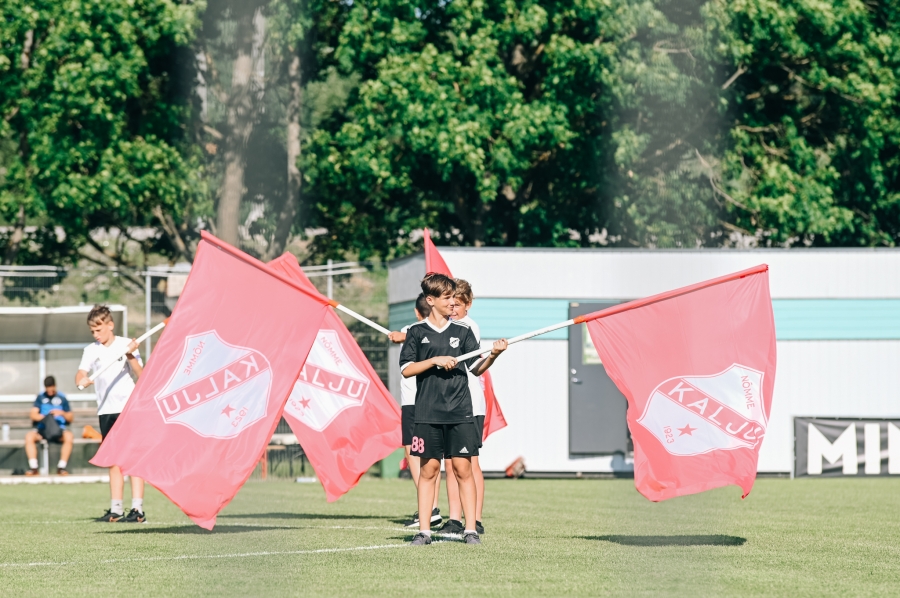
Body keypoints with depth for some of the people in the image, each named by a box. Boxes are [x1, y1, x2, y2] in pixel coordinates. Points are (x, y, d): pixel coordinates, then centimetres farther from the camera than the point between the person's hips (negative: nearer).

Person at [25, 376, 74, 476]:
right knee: (29, 436, -30)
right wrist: (45, 417, -15)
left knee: (69, 437, -34)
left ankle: (61, 467, -29)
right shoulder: (40, 398, 15)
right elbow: (33, 414, 5)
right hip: (42, 429, 1)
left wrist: (62, 413, -8)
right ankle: (33, 467, -30)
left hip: (59, 428, -1)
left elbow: (70, 418, 14)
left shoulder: (61, 398, 14)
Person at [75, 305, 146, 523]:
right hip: (106, 410, 4)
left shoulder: (126, 345, -3)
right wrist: (82, 380, -29)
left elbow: (141, 375, -10)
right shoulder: (91, 350, 7)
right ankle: (116, 509, 12)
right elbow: (80, 374, -6)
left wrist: (131, 357, -25)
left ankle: (137, 509, -13)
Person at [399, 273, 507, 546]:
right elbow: (406, 369, 1)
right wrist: (435, 361, -11)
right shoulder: (417, 332, 4)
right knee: (428, 469, 2)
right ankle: (424, 530, 7)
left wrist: (493, 355, -11)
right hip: (428, 413, -1)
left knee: (463, 468, -2)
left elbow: (477, 368, 7)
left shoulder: (463, 331, 9)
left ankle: (470, 529, 1)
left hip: (460, 412, 1)